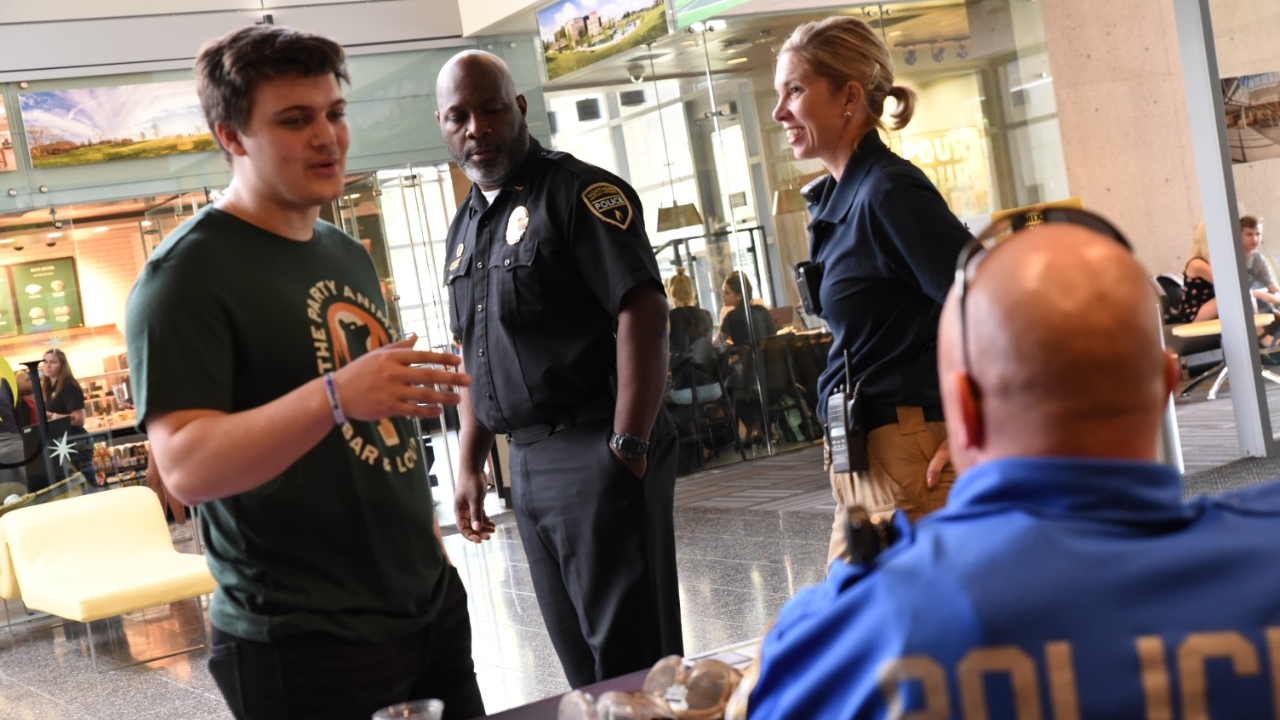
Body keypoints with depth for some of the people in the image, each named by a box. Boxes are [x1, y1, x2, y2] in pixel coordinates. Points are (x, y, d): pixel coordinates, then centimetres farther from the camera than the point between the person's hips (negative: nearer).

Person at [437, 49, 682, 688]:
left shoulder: (578, 191, -8)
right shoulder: (464, 227, 16)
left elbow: (643, 312, -17)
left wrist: (628, 448, -21)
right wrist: (470, 465, 17)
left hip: (595, 453, -8)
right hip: (526, 463, 8)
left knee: (630, 660, -2)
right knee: (582, 664, 16)